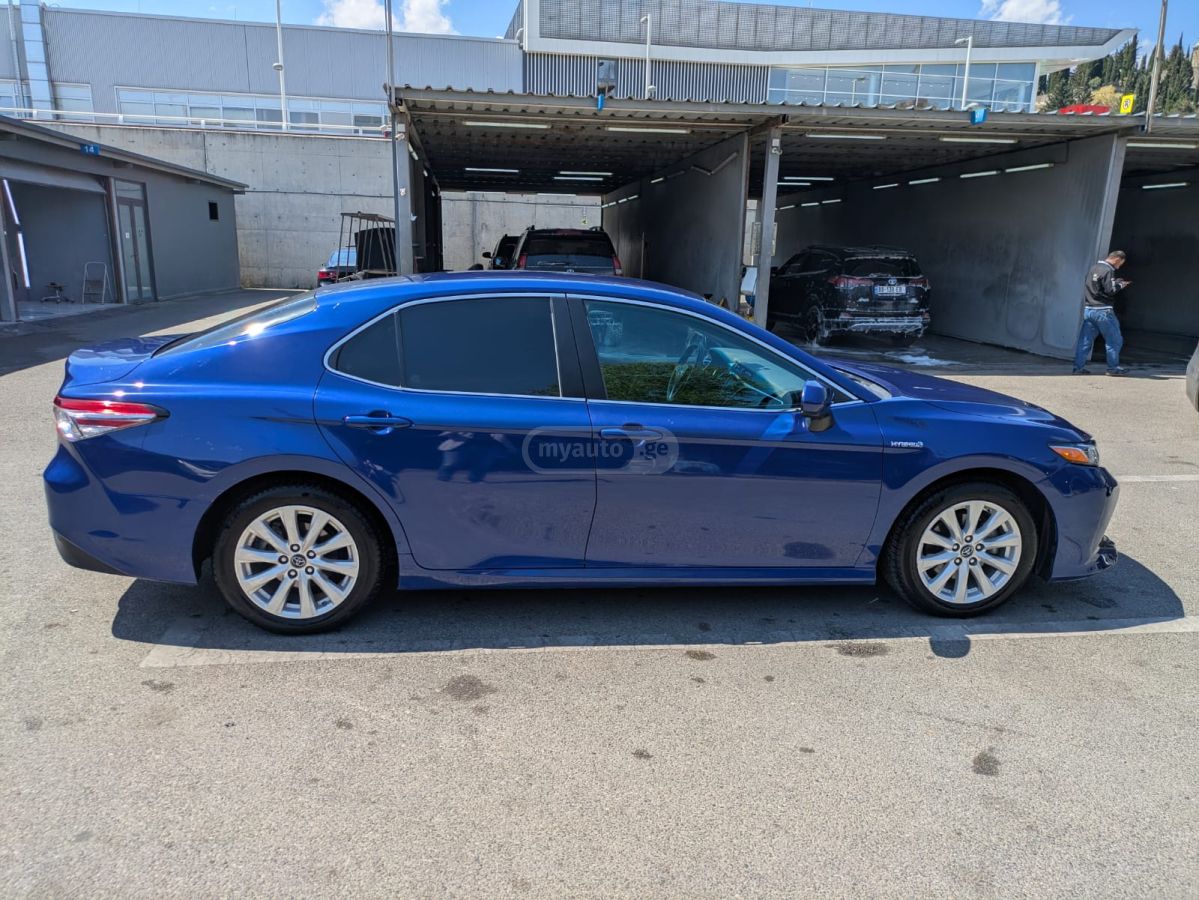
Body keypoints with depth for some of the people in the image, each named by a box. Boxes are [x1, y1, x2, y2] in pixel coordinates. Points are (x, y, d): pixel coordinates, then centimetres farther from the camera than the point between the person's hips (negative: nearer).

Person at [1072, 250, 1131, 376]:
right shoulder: (1108, 270, -13)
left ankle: (1078, 367, 4)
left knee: (1085, 340, 7)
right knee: (1114, 340, 4)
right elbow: (1110, 291, -17)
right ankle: (1113, 367, 8)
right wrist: (1120, 285, 2)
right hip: (1102, 311, -7)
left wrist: (1116, 282, 16)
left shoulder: (1093, 268, 12)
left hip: (1088, 309, 7)